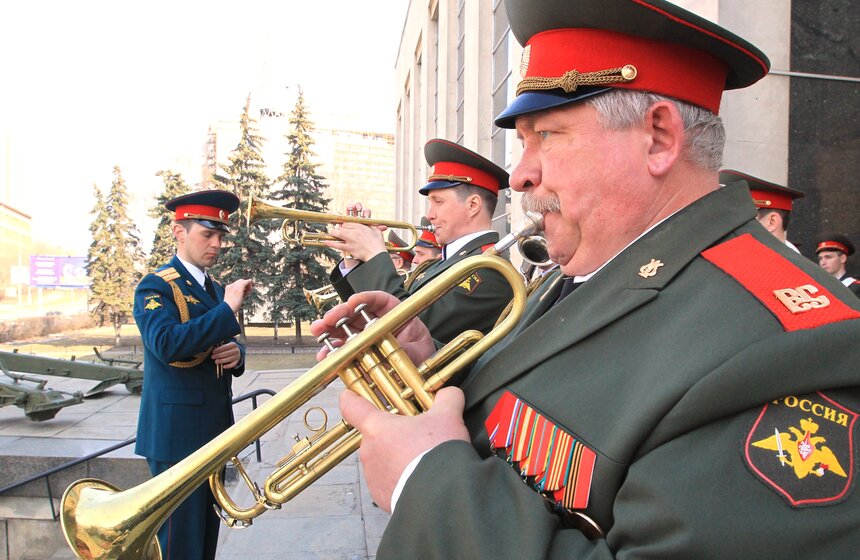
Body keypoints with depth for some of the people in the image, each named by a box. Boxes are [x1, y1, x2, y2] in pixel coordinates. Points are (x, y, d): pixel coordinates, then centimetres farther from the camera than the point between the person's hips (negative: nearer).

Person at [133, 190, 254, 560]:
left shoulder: (216, 289, 14)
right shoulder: (155, 287, -9)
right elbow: (166, 344, -26)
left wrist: (236, 354, -5)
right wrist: (227, 309, -25)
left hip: (215, 429, 8)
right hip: (177, 433, -7)